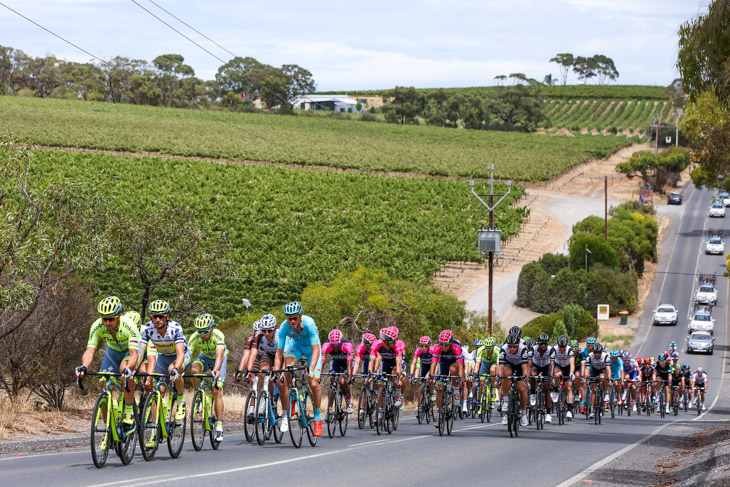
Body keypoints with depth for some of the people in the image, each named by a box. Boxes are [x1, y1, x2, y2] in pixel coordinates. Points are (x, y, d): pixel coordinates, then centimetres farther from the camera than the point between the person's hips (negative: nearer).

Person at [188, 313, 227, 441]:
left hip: (220, 359, -2)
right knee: (194, 370, -33)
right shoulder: (195, 337, -28)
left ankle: (219, 426, -10)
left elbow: (219, 355, -49)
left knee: (216, 391, -15)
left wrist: (216, 370, -66)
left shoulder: (218, 335, -36)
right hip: (205, 357, 2)